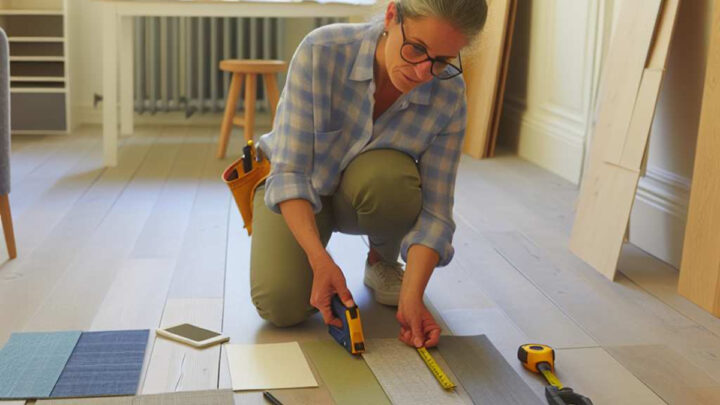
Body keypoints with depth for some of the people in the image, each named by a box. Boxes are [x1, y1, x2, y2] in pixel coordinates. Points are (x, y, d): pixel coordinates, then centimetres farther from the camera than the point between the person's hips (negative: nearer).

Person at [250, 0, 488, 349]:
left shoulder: (449, 93, -24)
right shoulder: (322, 51, -31)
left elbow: (435, 209, -22)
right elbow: (291, 172, -30)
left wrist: (412, 296, -35)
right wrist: (320, 261, -43)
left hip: (365, 193, 2)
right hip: (296, 187, -2)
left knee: (386, 174, -35)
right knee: (281, 305, -25)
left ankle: (382, 260, -1)